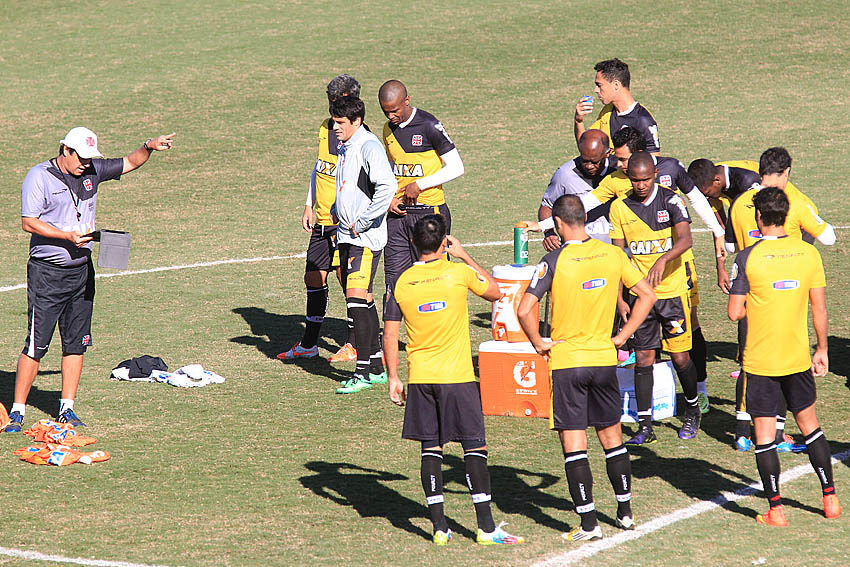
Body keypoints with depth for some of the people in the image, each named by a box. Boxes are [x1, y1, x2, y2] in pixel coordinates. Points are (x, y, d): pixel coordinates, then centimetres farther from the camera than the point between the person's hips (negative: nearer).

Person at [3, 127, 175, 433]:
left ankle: (67, 409, 14)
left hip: (81, 270, 6)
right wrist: (68, 236, -21)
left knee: (76, 343, 7)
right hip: (47, 273, -6)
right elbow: (28, 222, -14)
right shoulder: (39, 177, -9)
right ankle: (17, 411, -1)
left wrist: (148, 147, -1)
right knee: (36, 344, -8)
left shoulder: (92, 171, 9)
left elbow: (130, 163, 19)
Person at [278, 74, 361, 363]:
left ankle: (353, 345, 11)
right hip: (321, 220, 7)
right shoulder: (326, 127, 9)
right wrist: (309, 206, 17)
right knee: (314, 277, 11)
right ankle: (308, 344, 22)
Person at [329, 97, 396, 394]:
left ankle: (364, 372, -12)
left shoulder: (369, 146, -14)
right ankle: (377, 367, 18)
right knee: (360, 301, 11)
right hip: (347, 235, 10)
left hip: (366, 237, -10)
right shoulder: (345, 147, 15)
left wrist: (363, 222, -22)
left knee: (357, 297, -14)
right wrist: (336, 212, 19)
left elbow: (387, 186, -28)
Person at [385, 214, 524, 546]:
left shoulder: (401, 284, 0)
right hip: (457, 376, -3)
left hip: (420, 379, 3)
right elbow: (495, 292, 10)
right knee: (474, 447, 2)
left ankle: (439, 527, 5)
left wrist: (393, 379, 12)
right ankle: (486, 528, 0)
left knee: (430, 449, 8)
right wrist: (465, 256, 14)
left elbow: (390, 336, 3)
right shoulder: (459, 273, -7)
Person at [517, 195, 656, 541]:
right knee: (611, 437, 17)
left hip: (566, 360, -4)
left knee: (574, 444, 1)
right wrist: (622, 337, 9)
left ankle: (589, 523, -1)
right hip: (604, 358, 4)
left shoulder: (555, 261, -13)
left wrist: (539, 344, -5)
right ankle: (625, 513, 25)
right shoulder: (612, 254, 0)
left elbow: (524, 310, -20)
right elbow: (647, 296, 6)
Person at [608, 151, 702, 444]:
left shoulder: (671, 201, -7)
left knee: (680, 356, 2)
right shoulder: (620, 207, 2)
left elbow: (685, 239, -22)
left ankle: (692, 411, 26)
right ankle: (645, 427, 4)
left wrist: (663, 260, -40)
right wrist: (619, 298, 0)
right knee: (643, 359, 0)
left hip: (673, 291, -2)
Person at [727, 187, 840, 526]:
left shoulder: (747, 259, -13)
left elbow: (735, 312, -10)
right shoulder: (808, 253, -3)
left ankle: (775, 510, 2)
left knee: (764, 435, 2)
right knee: (810, 424, 19)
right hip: (798, 358, 4)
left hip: (760, 361, -4)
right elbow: (820, 309, 1)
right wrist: (821, 350, 13)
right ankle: (830, 499, 21)